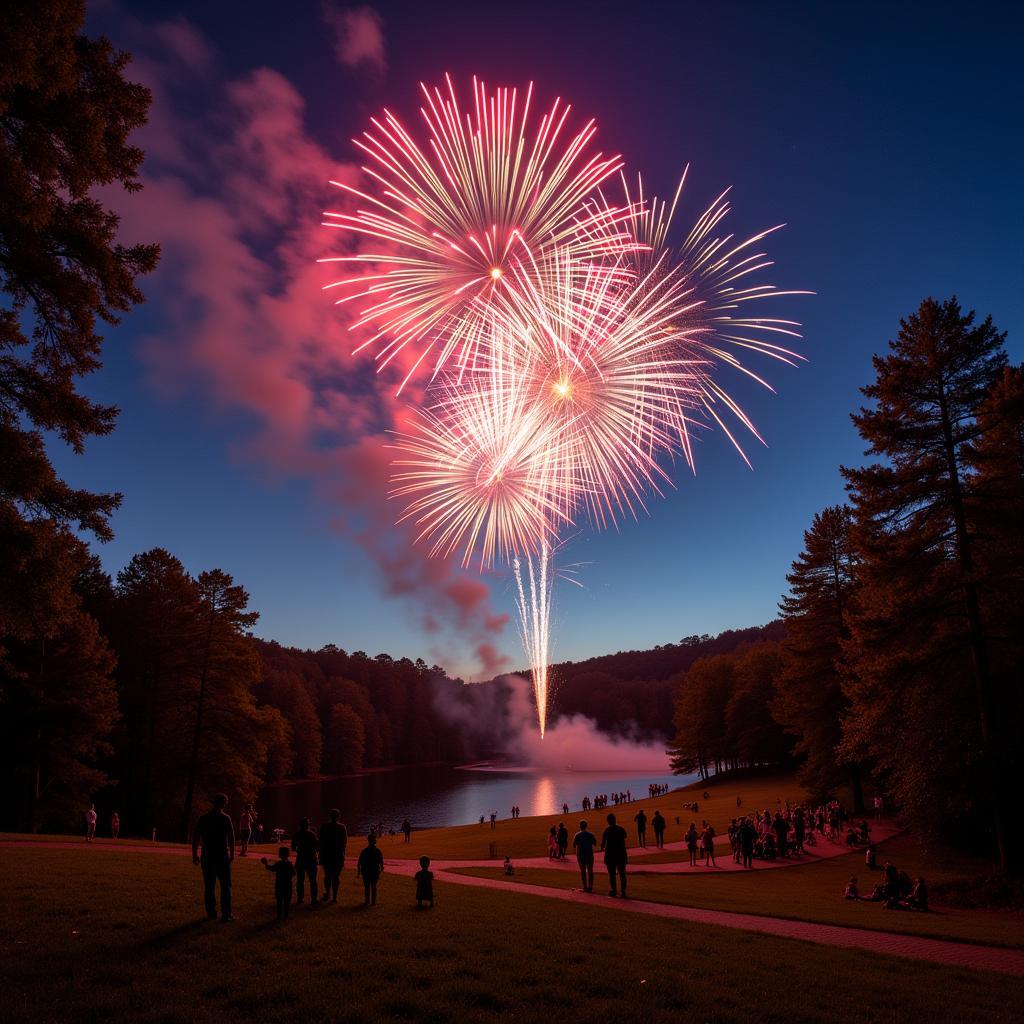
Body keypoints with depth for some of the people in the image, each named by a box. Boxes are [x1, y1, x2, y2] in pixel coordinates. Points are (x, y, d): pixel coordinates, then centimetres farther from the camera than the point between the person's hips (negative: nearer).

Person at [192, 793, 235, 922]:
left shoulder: (203, 818, 5)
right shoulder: (225, 818, -6)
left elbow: (195, 837, 6)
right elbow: (231, 837, -10)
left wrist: (195, 854, 12)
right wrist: (232, 853, -3)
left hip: (207, 857, 4)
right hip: (222, 856, -4)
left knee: (209, 887, 12)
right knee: (226, 886, 2)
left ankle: (211, 913, 14)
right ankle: (226, 915, -2)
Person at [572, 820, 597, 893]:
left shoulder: (577, 835, -7)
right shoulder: (591, 834, -3)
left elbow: (574, 845, -4)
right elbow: (595, 844, 3)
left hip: (580, 855, -1)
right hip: (590, 854, 1)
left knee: (583, 871, 6)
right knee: (590, 871, 9)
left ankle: (585, 887, 2)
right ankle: (590, 887, 6)